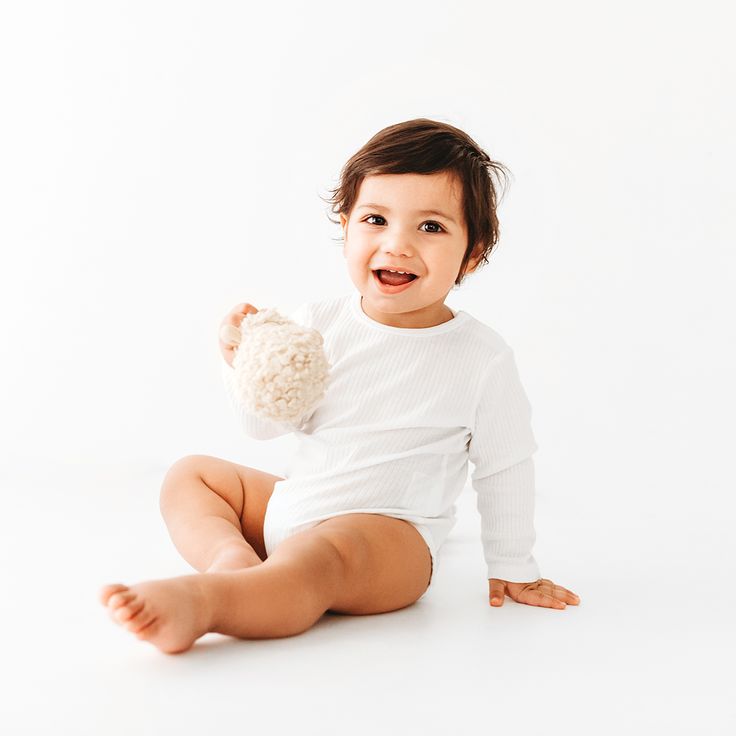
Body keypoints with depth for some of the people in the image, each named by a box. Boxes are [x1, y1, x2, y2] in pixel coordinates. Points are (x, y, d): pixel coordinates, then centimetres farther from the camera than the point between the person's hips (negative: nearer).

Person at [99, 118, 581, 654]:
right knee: (190, 474, 11)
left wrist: (514, 570, 9)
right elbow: (266, 423, 2)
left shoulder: (482, 357, -9)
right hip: (292, 507, 7)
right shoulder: (320, 324, 0)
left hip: (390, 534, -7)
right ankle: (231, 554, -17)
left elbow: (505, 469, 1)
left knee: (319, 555, -37)